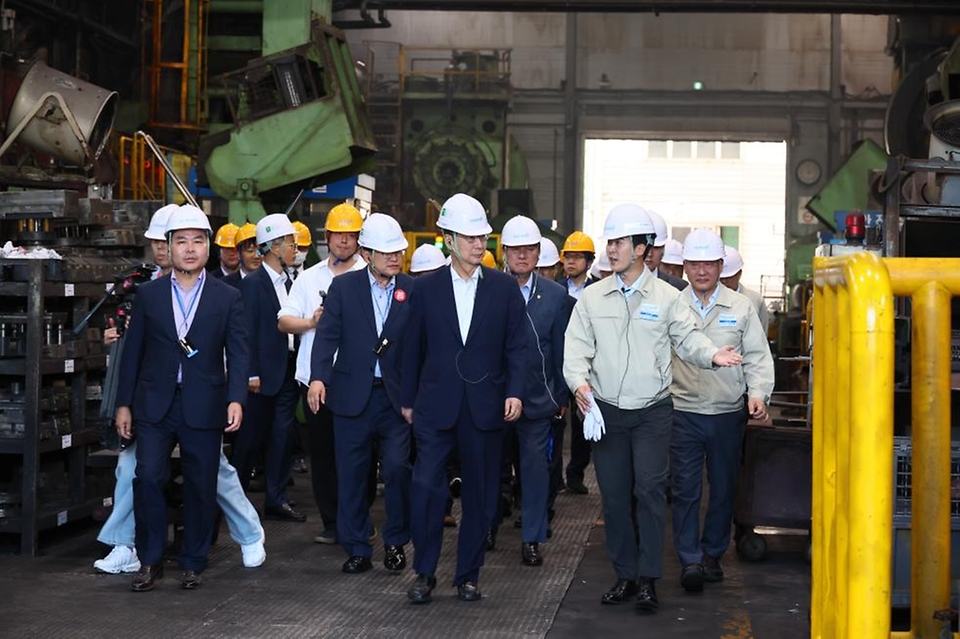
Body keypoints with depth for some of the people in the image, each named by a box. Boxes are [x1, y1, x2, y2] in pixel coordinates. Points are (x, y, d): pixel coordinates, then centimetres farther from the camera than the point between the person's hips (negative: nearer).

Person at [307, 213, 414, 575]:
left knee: (397, 467, -7)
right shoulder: (343, 287, 3)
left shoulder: (412, 291, 3)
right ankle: (357, 549, 17)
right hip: (352, 395, 1)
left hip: (395, 396, 0)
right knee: (351, 475, 6)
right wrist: (318, 377, -17)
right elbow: (327, 335, -3)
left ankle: (396, 542, 13)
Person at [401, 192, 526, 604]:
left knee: (480, 493, 6)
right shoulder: (426, 288, 4)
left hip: (484, 407, 1)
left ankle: (468, 575, 18)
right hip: (436, 405, -1)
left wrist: (514, 392, -8)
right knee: (426, 486, -10)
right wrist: (407, 399, 10)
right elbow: (413, 347, 9)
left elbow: (515, 347, 4)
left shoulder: (505, 288, 4)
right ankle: (424, 573, 4)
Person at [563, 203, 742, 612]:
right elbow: (577, 347, 2)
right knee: (614, 494, 6)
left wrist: (711, 354, -21)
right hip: (605, 410, 2)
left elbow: (687, 337, 0)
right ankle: (625, 575, 17)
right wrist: (579, 380, -17)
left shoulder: (666, 298, 2)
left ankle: (648, 578, -4)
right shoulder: (592, 298, 5)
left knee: (649, 488, -11)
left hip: (652, 411, -2)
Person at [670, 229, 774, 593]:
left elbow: (757, 356, 7)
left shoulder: (741, 308, 5)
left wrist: (758, 394, -8)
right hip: (683, 413, -1)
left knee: (723, 489, 9)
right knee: (685, 489, -4)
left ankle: (712, 554, 24)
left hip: (728, 413, 1)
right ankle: (690, 560, 2)